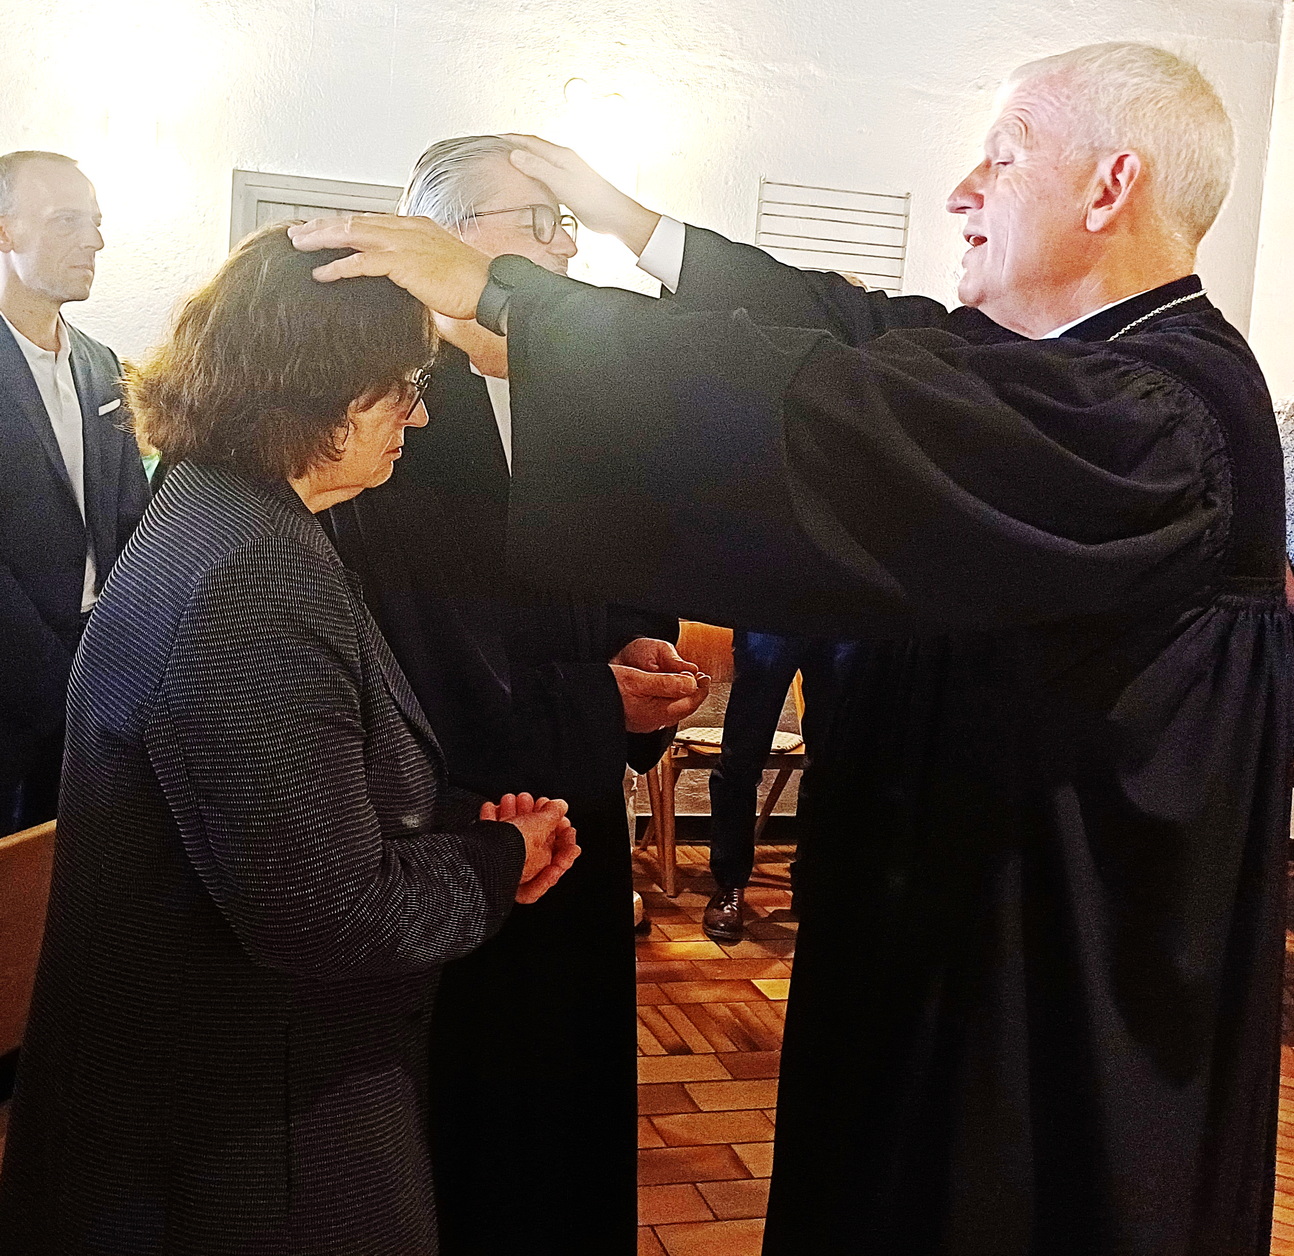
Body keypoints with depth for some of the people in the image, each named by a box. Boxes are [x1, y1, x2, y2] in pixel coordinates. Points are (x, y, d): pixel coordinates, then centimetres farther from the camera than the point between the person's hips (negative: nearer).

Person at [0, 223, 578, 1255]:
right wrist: (496, 859, -13)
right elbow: (328, 917, -29)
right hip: (254, 1128, -9)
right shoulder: (254, 589, -28)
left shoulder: (221, 518, 5)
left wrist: (468, 823, -4)